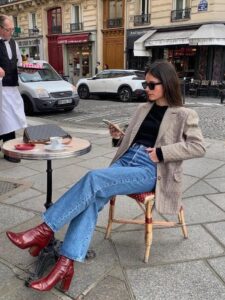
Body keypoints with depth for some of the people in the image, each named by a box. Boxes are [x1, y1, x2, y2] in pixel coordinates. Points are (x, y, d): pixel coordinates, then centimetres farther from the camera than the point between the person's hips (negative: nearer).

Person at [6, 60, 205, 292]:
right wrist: (120, 136, 4)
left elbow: (198, 147, -6)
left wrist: (161, 152, -14)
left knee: (94, 179, -29)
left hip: (150, 171, -6)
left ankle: (45, 230, -19)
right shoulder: (143, 109, 21)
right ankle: (65, 264, -27)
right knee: (91, 199, -24)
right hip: (125, 160, 6)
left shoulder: (184, 115, 4)